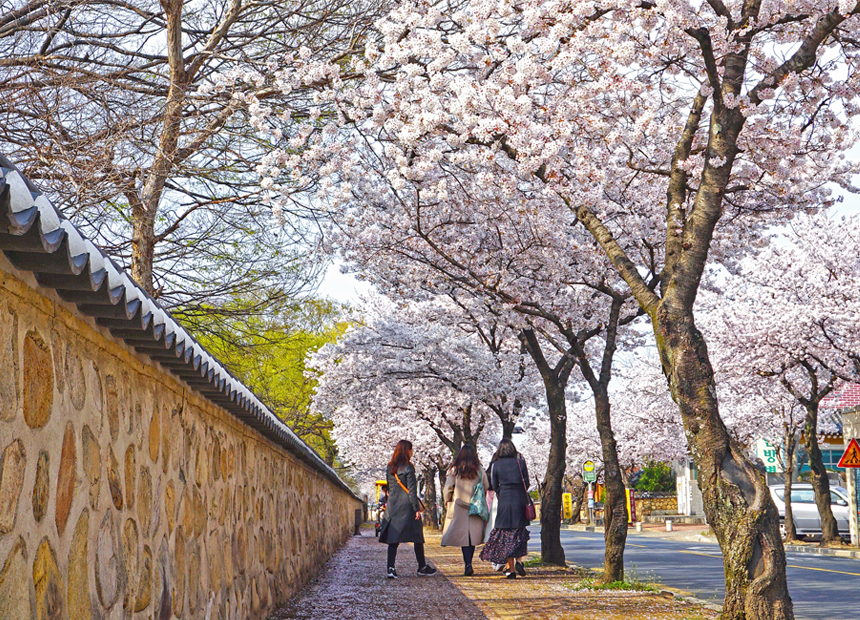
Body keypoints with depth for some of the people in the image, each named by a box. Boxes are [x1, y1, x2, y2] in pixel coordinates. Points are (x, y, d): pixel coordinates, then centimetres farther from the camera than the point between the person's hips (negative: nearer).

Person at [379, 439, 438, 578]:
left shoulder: (390, 469, 10)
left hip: (392, 507, 6)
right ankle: (422, 567, 13)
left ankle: (391, 568, -8)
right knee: (417, 537, 6)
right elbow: (412, 490, -12)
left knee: (393, 539, 3)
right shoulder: (408, 468, -10)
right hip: (407, 507, -6)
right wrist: (416, 508, -11)